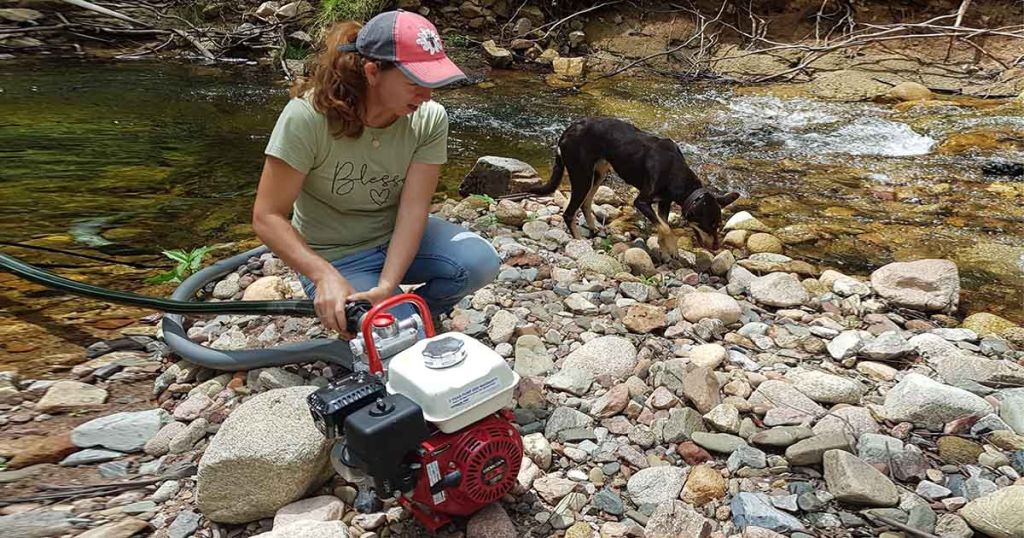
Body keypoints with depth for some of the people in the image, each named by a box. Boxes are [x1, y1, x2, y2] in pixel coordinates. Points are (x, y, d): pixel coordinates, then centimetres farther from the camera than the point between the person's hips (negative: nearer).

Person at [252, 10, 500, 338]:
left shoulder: (429, 119, -16)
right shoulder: (307, 116, -25)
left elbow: (413, 208, -19)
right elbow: (267, 216, -22)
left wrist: (386, 285, -33)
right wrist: (325, 275, -36)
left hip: (397, 236, 4)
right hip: (334, 258, -3)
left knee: (481, 261, -23)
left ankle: (413, 313, 5)